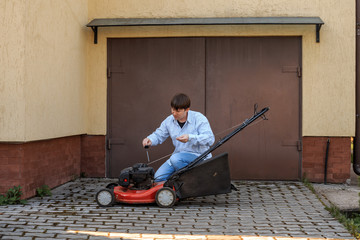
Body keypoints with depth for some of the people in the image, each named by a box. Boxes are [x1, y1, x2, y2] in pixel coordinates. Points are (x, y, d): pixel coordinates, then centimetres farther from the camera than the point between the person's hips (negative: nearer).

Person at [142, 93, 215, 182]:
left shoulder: (199, 118, -11)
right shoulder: (169, 120, 6)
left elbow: (210, 139, -21)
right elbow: (158, 135, 17)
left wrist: (190, 137, -35)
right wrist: (149, 140, -7)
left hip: (198, 156, -6)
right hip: (179, 155, 6)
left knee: (175, 158, -35)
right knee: (158, 177, -12)